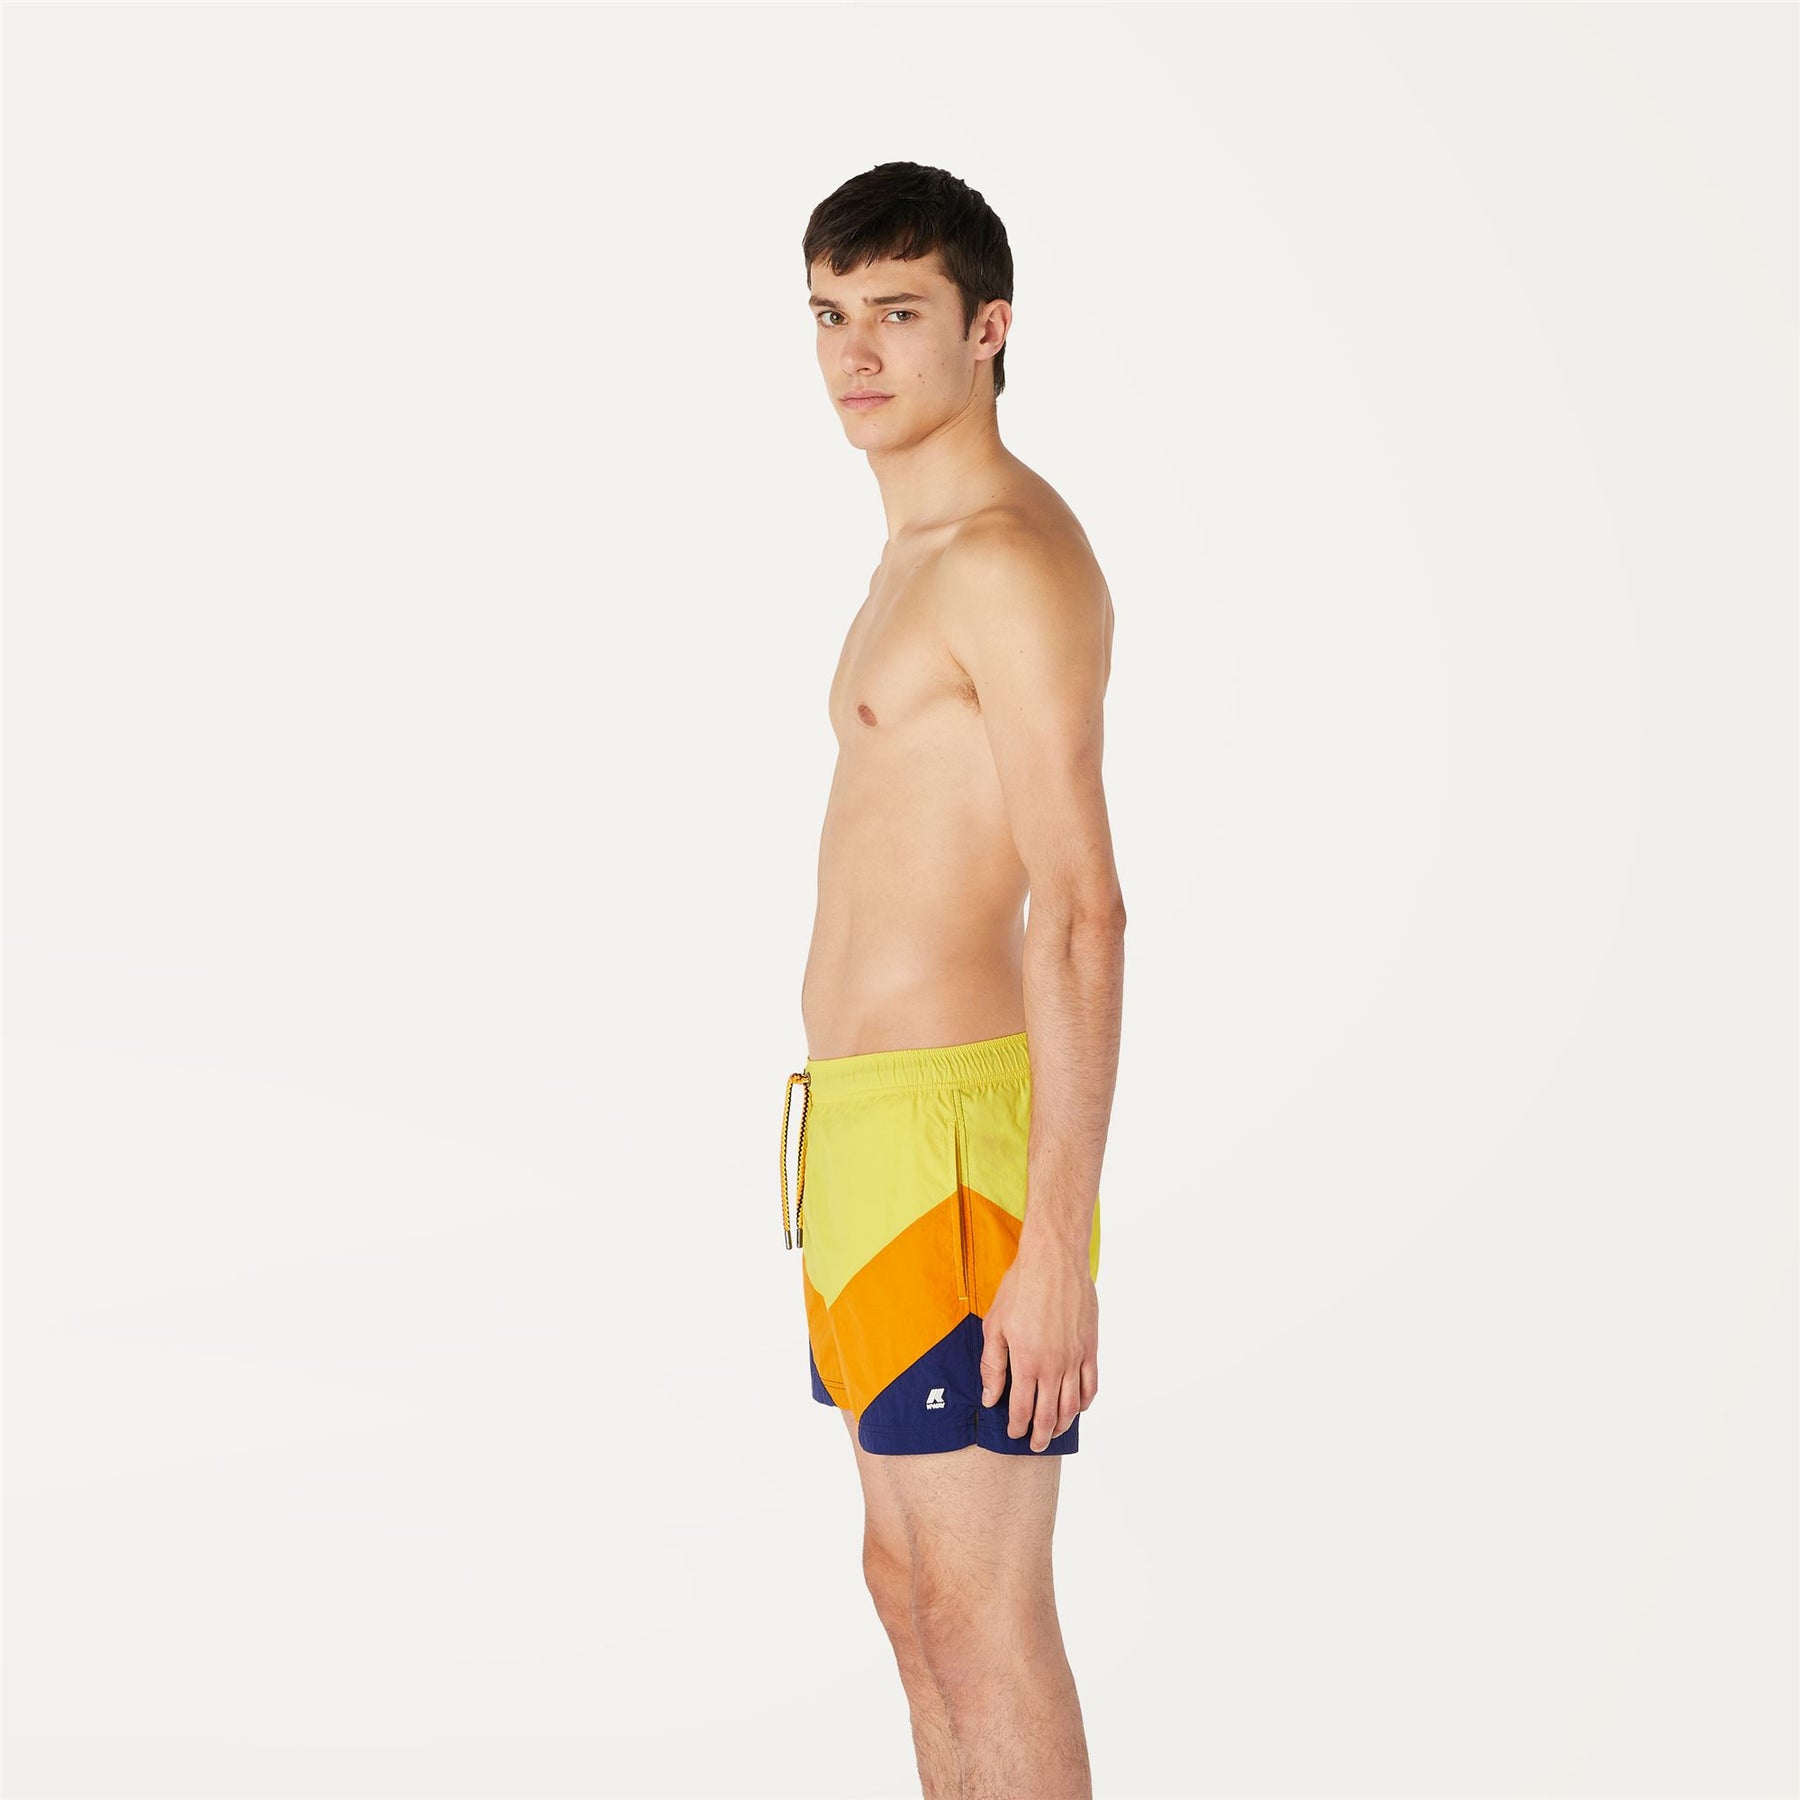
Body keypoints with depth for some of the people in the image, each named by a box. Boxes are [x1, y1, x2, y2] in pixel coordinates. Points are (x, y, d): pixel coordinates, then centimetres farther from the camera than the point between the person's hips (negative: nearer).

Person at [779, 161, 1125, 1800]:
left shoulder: (1012, 555, -15)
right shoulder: (935, 558, 18)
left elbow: (1084, 910, -21)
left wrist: (1054, 1243, -25)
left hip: (956, 1143, -10)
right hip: (881, 1130, 10)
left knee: (980, 1616, -5)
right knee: (915, 1583, 16)